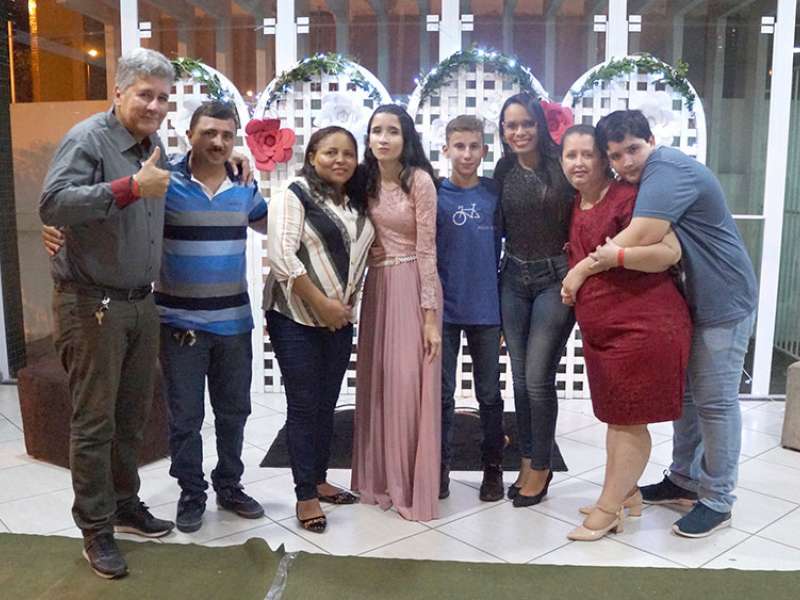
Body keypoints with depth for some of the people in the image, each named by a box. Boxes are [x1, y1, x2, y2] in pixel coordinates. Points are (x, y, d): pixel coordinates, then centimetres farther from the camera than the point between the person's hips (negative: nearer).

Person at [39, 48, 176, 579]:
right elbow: (53, 203, -26)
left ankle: (126, 504, 34)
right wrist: (130, 187, -32)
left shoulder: (156, 147, 12)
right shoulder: (88, 139, -12)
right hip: (91, 304, -7)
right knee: (94, 423, 3)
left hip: (141, 303, 7)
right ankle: (96, 529, 17)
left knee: (133, 417, 17)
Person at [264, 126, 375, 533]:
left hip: (340, 319, 6)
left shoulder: (358, 203, 12)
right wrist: (321, 303, -19)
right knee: (303, 405, 0)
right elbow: (281, 256, -18)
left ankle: (318, 480, 28)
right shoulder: (294, 196, -8)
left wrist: (348, 302, 3)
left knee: (327, 404, 13)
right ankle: (305, 496, 11)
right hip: (296, 317, -6)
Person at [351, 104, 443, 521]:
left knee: (410, 384, -4)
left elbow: (426, 249, -12)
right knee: (376, 382, 8)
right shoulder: (367, 180, 9)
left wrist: (430, 316, -14)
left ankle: (414, 487, 10)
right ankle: (380, 478, 23)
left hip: (412, 286, -6)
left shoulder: (419, 179, -9)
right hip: (376, 285, 6)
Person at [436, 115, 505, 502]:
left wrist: (496, 289, 5)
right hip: (444, 307, -1)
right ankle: (440, 466, 22)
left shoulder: (494, 192, 1)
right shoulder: (433, 194, -3)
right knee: (442, 392, 8)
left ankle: (493, 467, 25)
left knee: (489, 393, 11)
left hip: (486, 307, 1)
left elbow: (501, 243, 10)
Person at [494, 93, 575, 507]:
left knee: (538, 378, -4)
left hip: (555, 277, -4)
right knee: (520, 378, 9)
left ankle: (541, 466, 15)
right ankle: (527, 461, 25)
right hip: (514, 277, 5)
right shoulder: (503, 171, 7)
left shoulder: (561, 165, -7)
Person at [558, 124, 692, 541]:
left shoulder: (627, 197, -15)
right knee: (616, 417, 17)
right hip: (601, 330, 9)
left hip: (644, 327, -9)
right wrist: (575, 274, 12)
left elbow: (669, 252, -24)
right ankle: (627, 495, 31)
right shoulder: (576, 206, 10)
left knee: (629, 420, 3)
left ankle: (609, 508, 14)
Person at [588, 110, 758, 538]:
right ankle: (684, 480, 31)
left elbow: (640, 238, -31)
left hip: (722, 302, -10)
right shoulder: (641, 179, 8)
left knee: (714, 401, -1)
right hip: (689, 299, 10)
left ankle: (717, 502, 12)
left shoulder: (667, 170, -22)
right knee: (685, 393, 17)